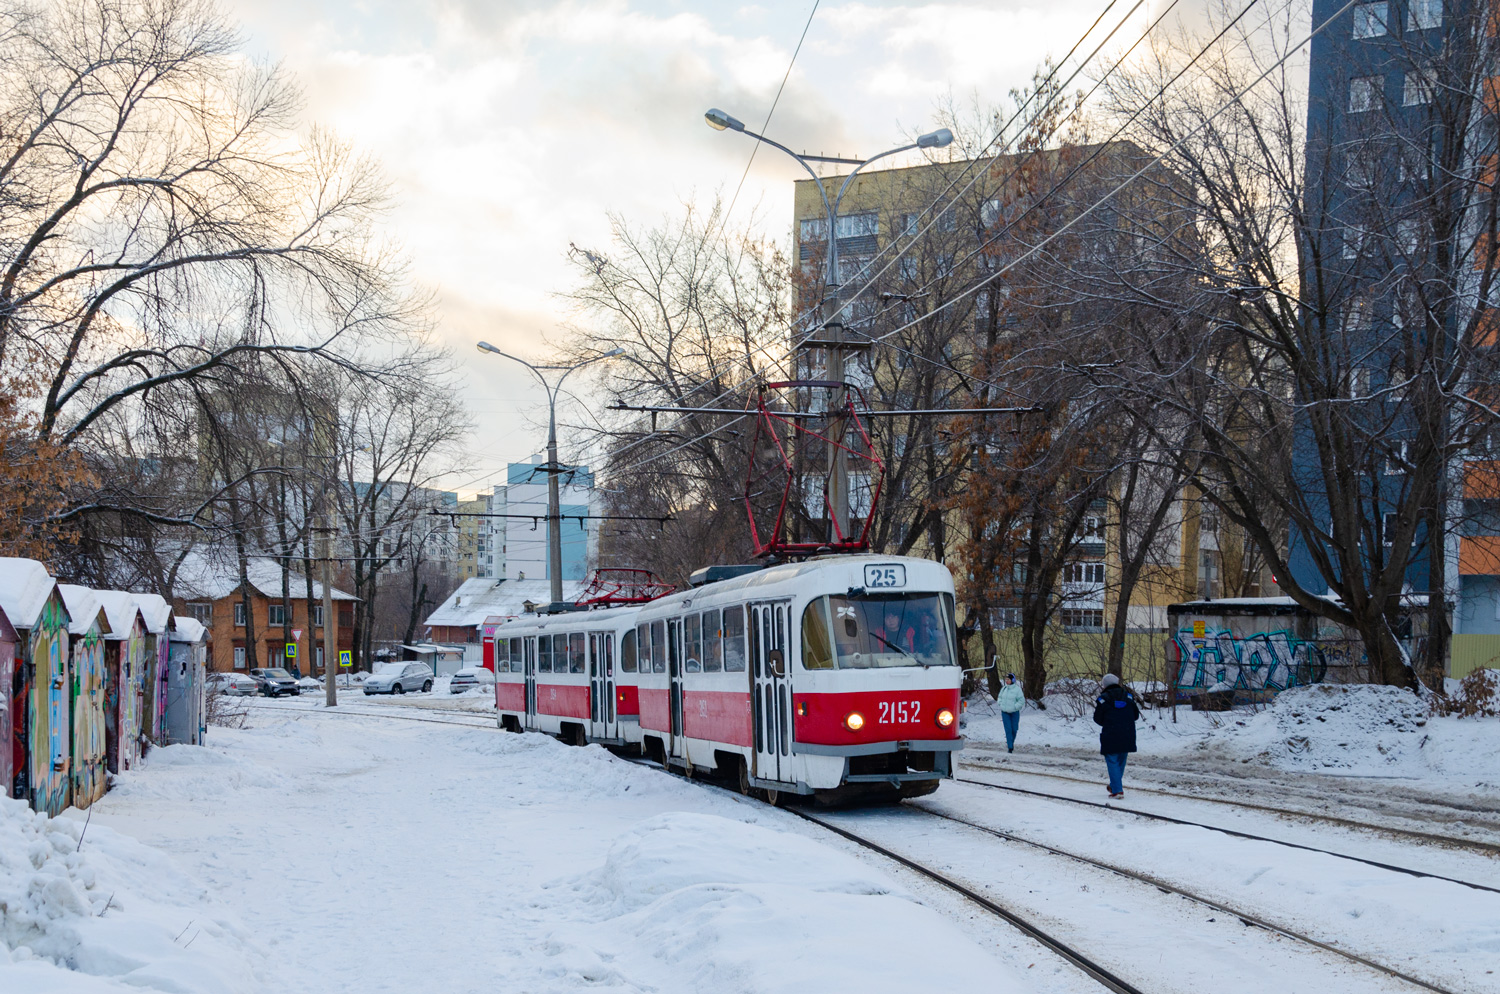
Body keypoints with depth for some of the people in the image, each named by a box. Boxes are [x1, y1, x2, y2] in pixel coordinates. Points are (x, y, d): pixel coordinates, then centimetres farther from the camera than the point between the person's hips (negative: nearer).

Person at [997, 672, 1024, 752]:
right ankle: (1010, 747, -5)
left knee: (1014, 729, 5)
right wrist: (1001, 705, 4)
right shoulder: (1004, 688, 4)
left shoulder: (1017, 689, -10)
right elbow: (1000, 697, 19)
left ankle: (1012, 742, 29)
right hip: (1005, 712, 3)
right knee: (1008, 729, -5)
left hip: (1014, 712, -3)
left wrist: (1014, 707, -15)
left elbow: (1021, 701, -10)